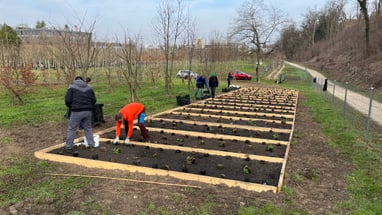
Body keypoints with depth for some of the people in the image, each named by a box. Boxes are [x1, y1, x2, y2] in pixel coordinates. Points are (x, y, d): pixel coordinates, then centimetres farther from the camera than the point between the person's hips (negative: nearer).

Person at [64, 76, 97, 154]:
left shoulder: (72, 87, 1)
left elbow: (67, 100, -6)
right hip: (88, 111, 4)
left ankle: (68, 147, 9)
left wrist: (70, 107, 13)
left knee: (71, 129, 6)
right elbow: (94, 100, 8)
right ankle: (91, 145, 18)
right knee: (88, 128, 16)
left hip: (76, 111, -4)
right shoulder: (88, 87, 12)